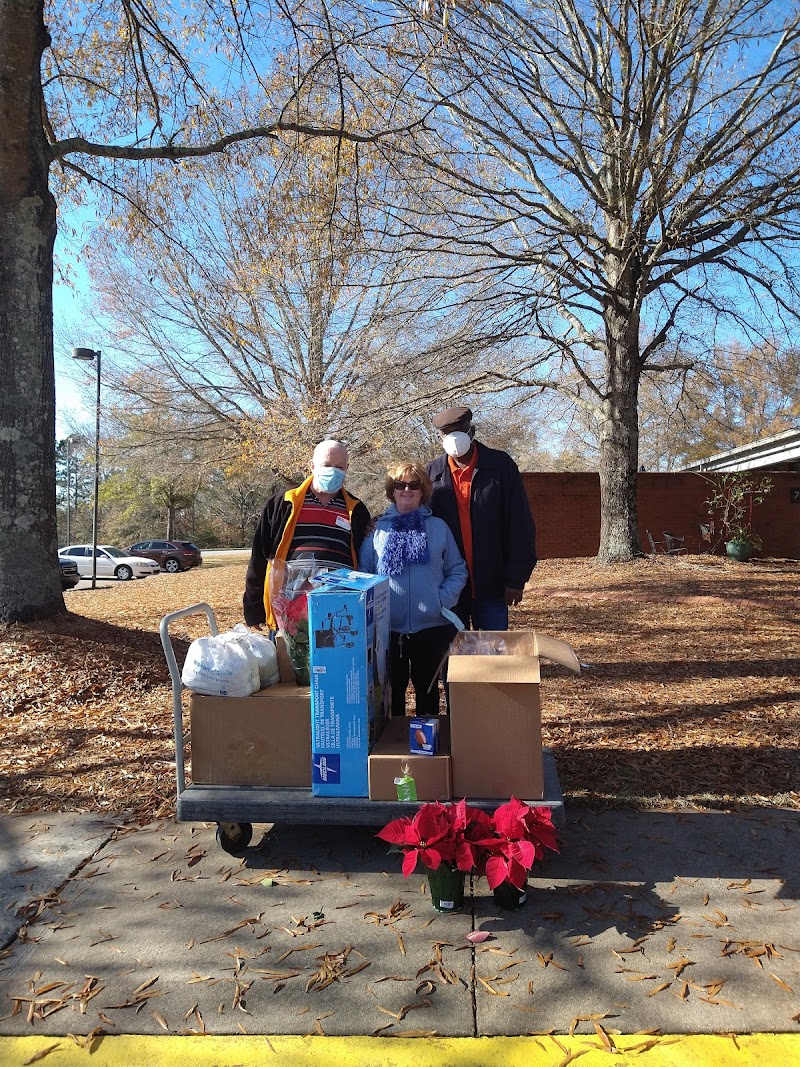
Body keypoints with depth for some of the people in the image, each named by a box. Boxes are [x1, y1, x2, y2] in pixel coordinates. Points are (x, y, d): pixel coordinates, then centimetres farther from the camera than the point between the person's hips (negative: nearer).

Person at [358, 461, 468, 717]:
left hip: (431, 626, 0)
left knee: (427, 688, 13)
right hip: (388, 627, 0)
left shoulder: (438, 527, 6)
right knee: (392, 689, 11)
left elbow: (457, 571, 6)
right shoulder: (377, 529, 5)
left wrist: (443, 599, -9)